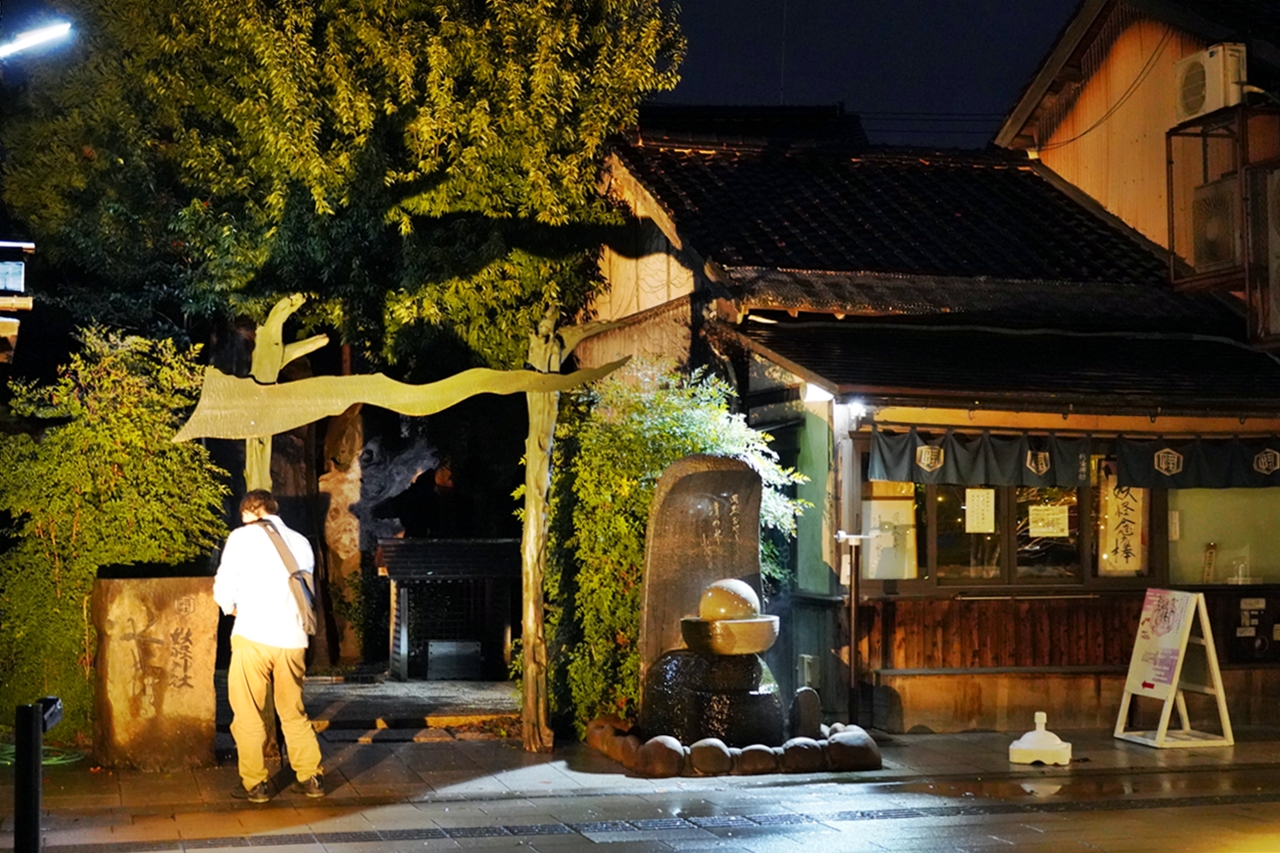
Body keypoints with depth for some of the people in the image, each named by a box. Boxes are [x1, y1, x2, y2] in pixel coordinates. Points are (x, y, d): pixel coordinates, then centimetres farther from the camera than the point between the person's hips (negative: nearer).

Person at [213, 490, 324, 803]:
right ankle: (311, 777, 17)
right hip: (292, 639, 4)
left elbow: (224, 589, -2)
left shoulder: (243, 536, 0)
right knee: (294, 713, 17)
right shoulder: (300, 542, 12)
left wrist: (232, 608, 18)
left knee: (248, 715, 7)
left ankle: (254, 783, 9)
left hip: (253, 636, -4)